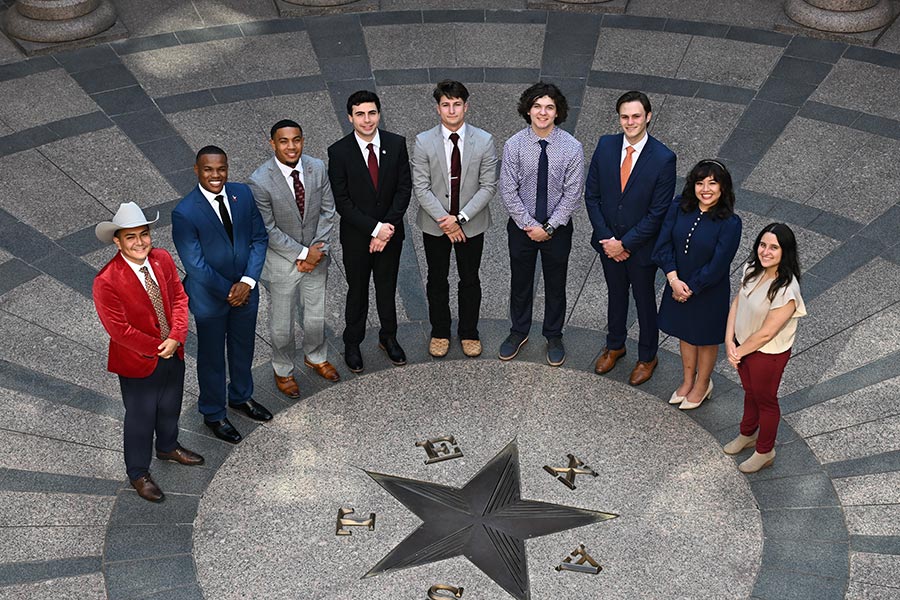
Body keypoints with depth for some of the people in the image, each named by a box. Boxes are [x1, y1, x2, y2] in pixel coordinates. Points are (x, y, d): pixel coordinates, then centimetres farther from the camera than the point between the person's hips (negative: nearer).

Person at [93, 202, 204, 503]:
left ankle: (168, 447, 55)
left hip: (173, 353, 5)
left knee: (170, 407, 27)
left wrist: (176, 338, -17)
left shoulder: (163, 258, -10)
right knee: (141, 418, 14)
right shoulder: (106, 282, -27)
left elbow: (179, 298, -4)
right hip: (137, 363, -5)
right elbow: (119, 329, -23)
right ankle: (138, 473, 37)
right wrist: (157, 349, -17)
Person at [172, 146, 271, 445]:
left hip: (245, 289, 5)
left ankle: (241, 396, 50)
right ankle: (213, 414, 37)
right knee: (212, 357, 15)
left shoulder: (243, 193, -8)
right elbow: (195, 265, -21)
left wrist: (247, 281, -14)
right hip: (210, 297, -4)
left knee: (243, 348, 24)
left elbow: (259, 238, -4)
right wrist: (228, 292, -15)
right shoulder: (184, 213, -23)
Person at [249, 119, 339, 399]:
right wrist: (302, 254, -18)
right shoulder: (260, 181, -23)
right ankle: (283, 370, 37)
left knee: (316, 315, 21)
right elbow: (268, 230, -18)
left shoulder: (317, 168, -9)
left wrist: (318, 250, -12)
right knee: (282, 322, 13)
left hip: (315, 255, 4)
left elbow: (327, 211, -2)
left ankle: (315, 357, 48)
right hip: (282, 260, -4)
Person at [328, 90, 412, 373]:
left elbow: (404, 188, -6)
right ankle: (352, 344, 31)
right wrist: (374, 228, -19)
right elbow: (342, 201, -14)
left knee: (387, 288, 17)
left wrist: (388, 226, -16)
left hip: (390, 231, 2)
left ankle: (388, 337, 37)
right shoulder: (339, 151, -14)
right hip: (356, 236, -2)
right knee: (357, 292, 13)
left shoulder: (396, 144, -7)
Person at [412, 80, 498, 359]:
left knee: (470, 280, 13)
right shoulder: (423, 142, -9)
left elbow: (488, 186, -9)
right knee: (437, 280, 14)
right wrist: (445, 220, -17)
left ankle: (469, 333, 31)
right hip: (435, 224, 0)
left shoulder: (484, 140, -9)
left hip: (471, 224, 0)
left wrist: (461, 217, -17)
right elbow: (421, 187, -10)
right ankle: (440, 333, 31)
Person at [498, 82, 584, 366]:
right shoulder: (514, 145, -12)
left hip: (557, 228, -1)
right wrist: (529, 225, -12)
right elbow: (508, 190, -9)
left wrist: (548, 227, -14)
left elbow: (572, 193, -11)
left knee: (555, 286, 15)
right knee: (520, 283, 17)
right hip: (522, 225, 1)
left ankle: (554, 337, 36)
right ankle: (518, 332, 38)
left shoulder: (572, 148, -14)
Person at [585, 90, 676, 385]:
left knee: (644, 301, 16)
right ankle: (614, 346, 46)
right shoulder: (606, 146, -9)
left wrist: (624, 243, -17)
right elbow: (592, 195, -3)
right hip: (609, 242, 3)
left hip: (641, 246, -3)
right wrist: (607, 238, -10)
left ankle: (647, 357, 37)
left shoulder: (663, 159, -20)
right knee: (616, 295, 24)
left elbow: (658, 213, -18)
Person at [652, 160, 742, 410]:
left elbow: (717, 266, -21)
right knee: (685, 333, 23)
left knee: (706, 339, 18)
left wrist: (689, 288, -16)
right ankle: (688, 381, 46)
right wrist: (674, 280, -20)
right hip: (678, 285, 4)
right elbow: (663, 244, -11)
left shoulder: (730, 223, -23)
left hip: (709, 292, -4)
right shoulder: (680, 207, -12)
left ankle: (702, 385, 42)